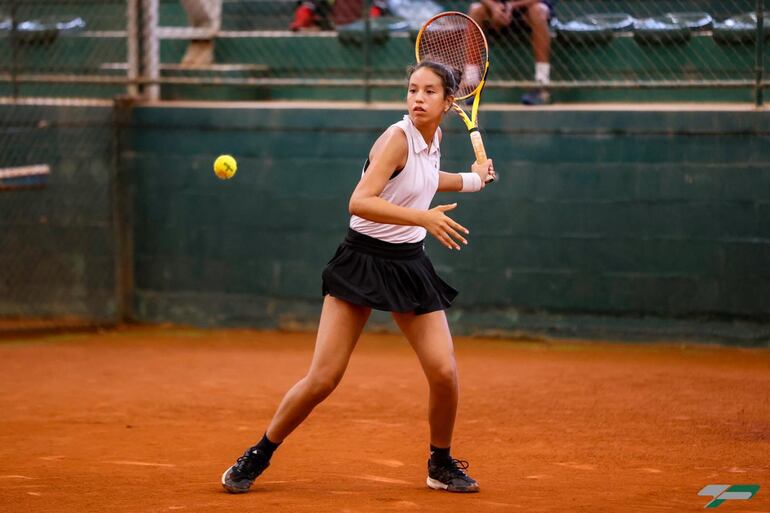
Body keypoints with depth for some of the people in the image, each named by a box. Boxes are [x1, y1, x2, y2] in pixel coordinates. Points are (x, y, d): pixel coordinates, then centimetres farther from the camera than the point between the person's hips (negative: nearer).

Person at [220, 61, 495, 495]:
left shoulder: (434, 137, 5)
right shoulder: (398, 138, -17)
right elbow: (359, 202, -31)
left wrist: (472, 179, 30)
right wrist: (423, 218, -37)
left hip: (409, 266, 6)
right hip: (363, 260, -6)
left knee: (444, 371, -8)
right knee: (322, 380, -8)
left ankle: (442, 464, 15)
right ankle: (257, 458, 10)